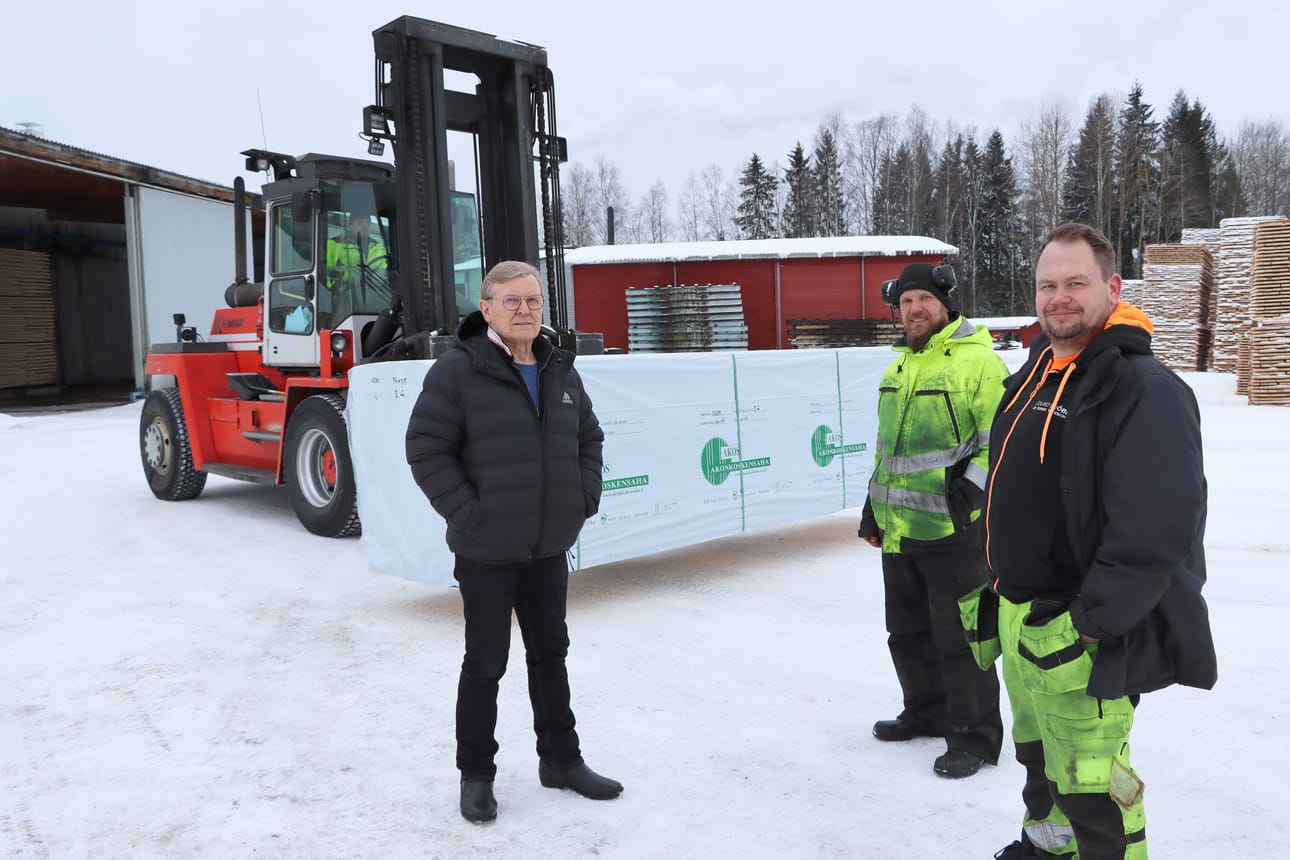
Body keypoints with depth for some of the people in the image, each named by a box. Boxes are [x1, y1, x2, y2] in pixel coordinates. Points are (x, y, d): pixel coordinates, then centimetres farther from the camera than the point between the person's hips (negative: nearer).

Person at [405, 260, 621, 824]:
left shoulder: (560, 372, 7)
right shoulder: (457, 371, -13)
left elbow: (589, 438, 17)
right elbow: (426, 449, -15)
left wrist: (586, 497, 5)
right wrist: (467, 514, -18)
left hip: (550, 548, 6)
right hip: (487, 551, -6)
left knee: (550, 654, 17)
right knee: (485, 664, 6)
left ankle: (560, 760, 33)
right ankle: (476, 775, 23)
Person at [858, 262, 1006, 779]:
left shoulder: (978, 359, -10)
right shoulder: (899, 368, 16)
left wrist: (973, 485, -22)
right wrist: (874, 506, 22)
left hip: (954, 528, -8)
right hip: (899, 527, 8)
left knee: (958, 636, 1)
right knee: (907, 631, 18)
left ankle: (975, 736, 16)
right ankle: (926, 712, 37)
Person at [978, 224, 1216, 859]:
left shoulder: (1145, 388, -18)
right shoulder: (1034, 376, 10)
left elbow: (1156, 530, -25)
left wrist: (1087, 625, -25)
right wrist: (991, 591, 18)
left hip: (1082, 637, -9)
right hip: (1018, 618, 9)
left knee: (1088, 784, 1)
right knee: (1039, 758, 25)